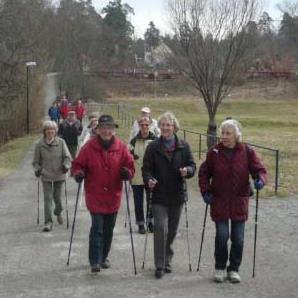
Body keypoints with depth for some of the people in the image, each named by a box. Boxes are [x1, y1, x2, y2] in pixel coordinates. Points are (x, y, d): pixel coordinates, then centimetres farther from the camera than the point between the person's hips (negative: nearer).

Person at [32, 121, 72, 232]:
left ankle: (58, 212, 43)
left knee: (57, 196, 13)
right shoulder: (39, 144, -4)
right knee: (48, 198, -6)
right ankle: (48, 222, -3)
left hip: (59, 174, 1)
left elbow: (67, 157, -1)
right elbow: (36, 161, 6)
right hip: (46, 176, -1)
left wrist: (66, 165, -19)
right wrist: (37, 169, -10)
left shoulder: (61, 142, -4)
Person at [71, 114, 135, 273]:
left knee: (109, 229, 14)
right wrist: (78, 173, -18)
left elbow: (130, 166, 4)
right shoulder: (89, 147, -4)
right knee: (97, 228, -9)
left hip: (113, 196, 3)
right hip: (95, 196, -3)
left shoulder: (121, 147, 1)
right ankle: (95, 261, -3)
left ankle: (103, 257, 31)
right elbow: (78, 165, 2)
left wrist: (127, 173, -17)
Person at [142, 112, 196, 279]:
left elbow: (192, 165, 3)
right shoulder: (153, 147, -1)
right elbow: (146, 168, -3)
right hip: (159, 196, -2)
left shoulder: (184, 146, 3)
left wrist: (187, 171, -20)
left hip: (177, 196, 2)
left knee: (172, 230, 13)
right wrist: (149, 180, -23)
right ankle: (160, 265, -1)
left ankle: (167, 260, 30)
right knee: (161, 229, -10)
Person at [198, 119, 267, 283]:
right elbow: (203, 173, 7)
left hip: (239, 202, 1)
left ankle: (234, 269, 23)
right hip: (219, 202, 0)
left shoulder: (247, 151, -4)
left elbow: (259, 169, -1)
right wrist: (205, 192, -2)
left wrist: (260, 179, -23)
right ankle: (219, 268, 19)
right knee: (221, 237, -1)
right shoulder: (214, 152, -3)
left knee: (238, 239, 6)